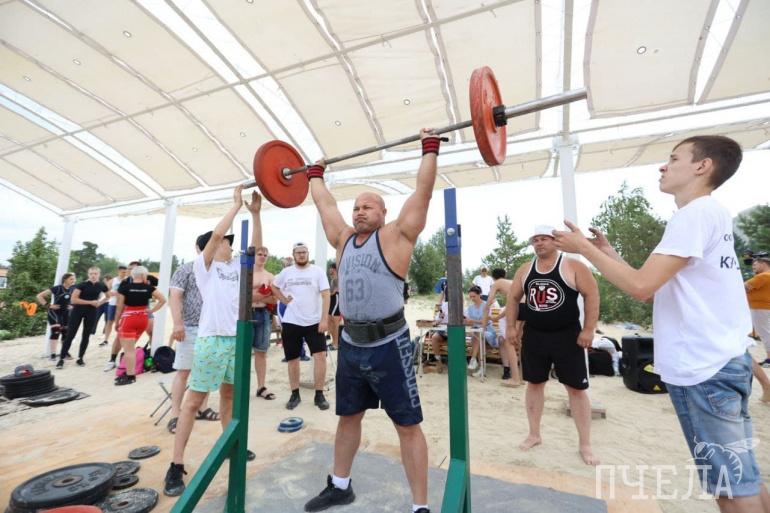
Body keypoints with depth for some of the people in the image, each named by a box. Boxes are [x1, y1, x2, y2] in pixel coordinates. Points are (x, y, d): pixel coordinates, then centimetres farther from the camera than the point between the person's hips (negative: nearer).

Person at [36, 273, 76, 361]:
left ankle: (65, 353, 21)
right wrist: (48, 305, -17)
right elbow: (39, 296, -15)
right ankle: (53, 355, -7)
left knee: (66, 333, 9)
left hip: (65, 313, 6)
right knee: (55, 332, -14)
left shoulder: (72, 289, 1)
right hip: (54, 312, -6)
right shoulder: (57, 288, -17)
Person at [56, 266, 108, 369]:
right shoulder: (82, 285, -11)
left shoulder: (101, 286, 0)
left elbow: (107, 296, 18)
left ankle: (80, 358, 18)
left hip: (91, 312, 3)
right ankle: (61, 359, 6)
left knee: (86, 336, 7)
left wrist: (100, 302, 0)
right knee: (70, 335, -3)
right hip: (78, 311, -3)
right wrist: (90, 302, -19)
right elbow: (73, 299, -17)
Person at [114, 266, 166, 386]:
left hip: (128, 319, -4)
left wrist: (117, 321, 7)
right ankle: (129, 372, 25)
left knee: (129, 349, 2)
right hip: (143, 319, 4)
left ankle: (130, 376, 7)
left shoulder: (124, 287, -7)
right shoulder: (148, 287, -1)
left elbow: (119, 306, -4)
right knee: (130, 347, 19)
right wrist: (152, 311, 1)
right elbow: (163, 300, -6)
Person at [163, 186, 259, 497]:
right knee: (193, 402, 1)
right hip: (212, 339, -6)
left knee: (229, 395, 18)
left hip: (237, 339, 6)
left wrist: (255, 213, 2)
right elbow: (216, 233, -16)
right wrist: (237, 204, -10)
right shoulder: (204, 264, -3)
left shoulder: (238, 266, 14)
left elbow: (256, 246, 6)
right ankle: (176, 466, 10)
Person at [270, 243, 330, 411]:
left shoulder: (318, 271, -3)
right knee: (293, 359, 10)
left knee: (320, 355, -8)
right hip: (291, 322, 2)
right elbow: (273, 286, 21)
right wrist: (284, 300, 4)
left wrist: (324, 319, -16)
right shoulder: (286, 272, 5)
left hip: (314, 322, -2)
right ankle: (295, 394, 26)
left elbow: (325, 295, -8)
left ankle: (319, 395, 6)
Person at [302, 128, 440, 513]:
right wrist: (315, 174, 32)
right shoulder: (344, 238, 10)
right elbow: (324, 202, 22)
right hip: (351, 344, 6)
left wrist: (430, 149, -1)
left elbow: (423, 190, -6)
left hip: (389, 345, -6)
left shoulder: (396, 235, -4)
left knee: (407, 425, 6)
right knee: (347, 416, 21)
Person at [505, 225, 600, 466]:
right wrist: (511, 326, 4)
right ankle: (534, 434, 26)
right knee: (534, 383, 11)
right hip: (534, 336, 4)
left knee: (576, 388, 5)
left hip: (567, 336, -3)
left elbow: (592, 295, -8)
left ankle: (585, 444, 21)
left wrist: (588, 329, -13)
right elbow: (513, 298, 10)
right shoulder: (525, 270, 5)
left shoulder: (573, 267, -7)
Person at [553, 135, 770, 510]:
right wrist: (609, 254, 10)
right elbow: (658, 286, 15)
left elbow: (641, 287, -25)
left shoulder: (696, 213, -17)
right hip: (717, 361, 10)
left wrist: (584, 247, -16)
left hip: (701, 368, -10)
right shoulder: (708, 214, 15)